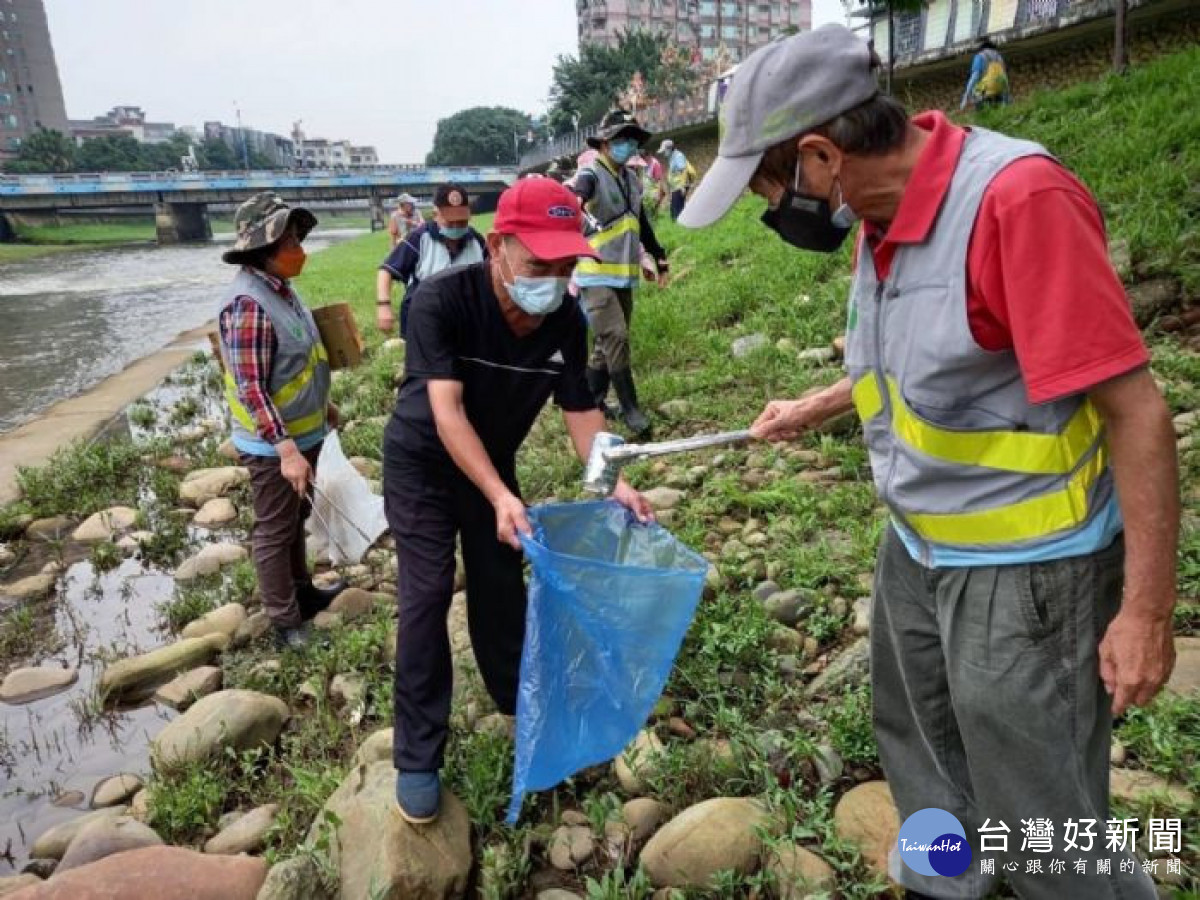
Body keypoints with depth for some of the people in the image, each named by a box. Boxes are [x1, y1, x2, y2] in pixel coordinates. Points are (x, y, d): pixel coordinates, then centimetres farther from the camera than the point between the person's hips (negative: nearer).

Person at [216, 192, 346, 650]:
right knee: (274, 532, 6)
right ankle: (287, 624, 20)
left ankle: (302, 591, 42)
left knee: (294, 520, 23)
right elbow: (250, 388, -28)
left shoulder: (280, 288, 4)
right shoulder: (249, 303, -25)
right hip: (273, 444, -9)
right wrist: (285, 449, -32)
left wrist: (322, 405, 23)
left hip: (300, 432, 9)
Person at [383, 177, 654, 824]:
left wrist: (612, 481, -23)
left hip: (494, 463, 4)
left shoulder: (568, 323, -17)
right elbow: (446, 412, -34)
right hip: (422, 463, -4)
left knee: (502, 585, 12)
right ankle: (417, 759, 7)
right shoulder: (442, 300, -30)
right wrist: (500, 497, -42)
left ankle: (517, 698, 37)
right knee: (426, 596, -6)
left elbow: (579, 408, -9)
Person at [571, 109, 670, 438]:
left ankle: (591, 399, 23)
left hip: (625, 274, 8)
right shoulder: (591, 174, -10)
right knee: (616, 338, -13)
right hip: (596, 274, -8)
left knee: (608, 341, 11)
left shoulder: (631, 178, 14)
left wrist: (659, 257, 26)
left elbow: (642, 221, 25)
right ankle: (630, 408, -6)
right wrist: (582, 212, -54)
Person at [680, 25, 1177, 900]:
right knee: (919, 746, 27)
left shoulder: (1018, 197, -26)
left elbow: (1135, 409, -24)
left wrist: (1147, 610, -20)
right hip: (916, 545, 9)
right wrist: (816, 407, 23)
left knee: (1042, 822, 8)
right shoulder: (884, 210, -1)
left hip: (1022, 568, -8)